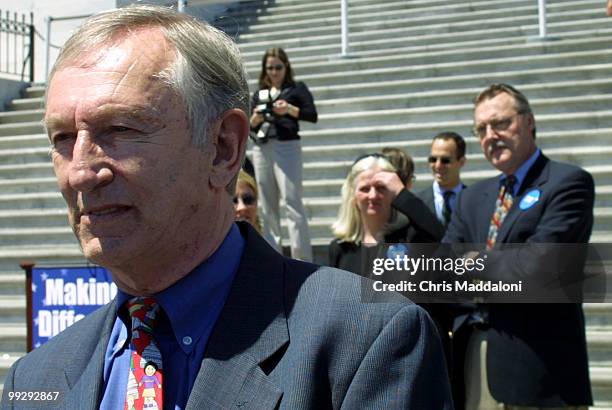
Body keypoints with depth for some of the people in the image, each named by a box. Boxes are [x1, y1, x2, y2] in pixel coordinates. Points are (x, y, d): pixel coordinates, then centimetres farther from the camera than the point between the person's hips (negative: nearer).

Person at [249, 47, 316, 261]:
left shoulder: (296, 88, 8)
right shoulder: (259, 94, 19)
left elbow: (312, 115, -4)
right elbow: (250, 128, 15)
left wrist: (290, 109, -18)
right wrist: (255, 119, -6)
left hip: (287, 147, -5)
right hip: (261, 149, 5)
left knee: (292, 202, -12)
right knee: (268, 207, 5)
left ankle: (303, 258, -13)